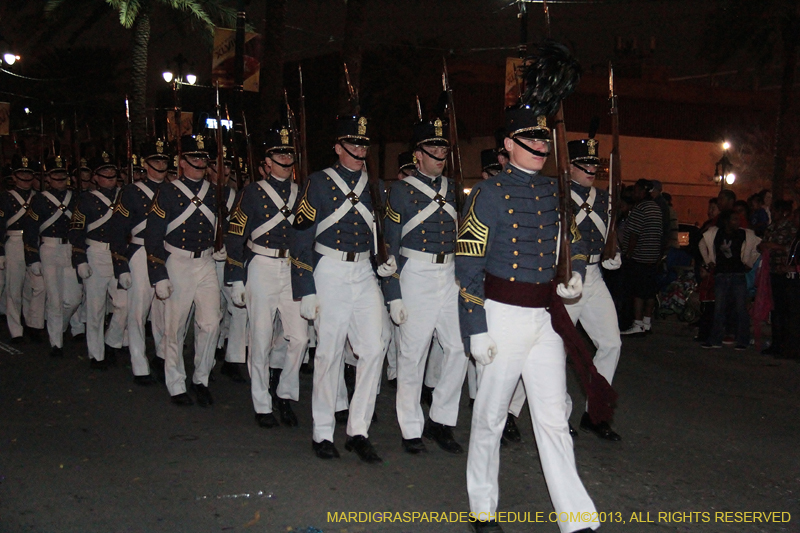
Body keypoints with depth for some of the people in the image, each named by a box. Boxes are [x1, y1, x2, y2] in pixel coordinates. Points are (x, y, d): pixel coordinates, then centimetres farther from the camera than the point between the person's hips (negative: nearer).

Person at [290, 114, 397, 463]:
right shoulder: (319, 183, -2)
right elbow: (300, 239, -5)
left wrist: (386, 261, 3)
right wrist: (305, 291, -9)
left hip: (365, 273, 4)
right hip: (330, 273, -4)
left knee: (374, 349, -3)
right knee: (329, 352, 1)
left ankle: (358, 430, 8)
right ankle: (322, 434, 14)